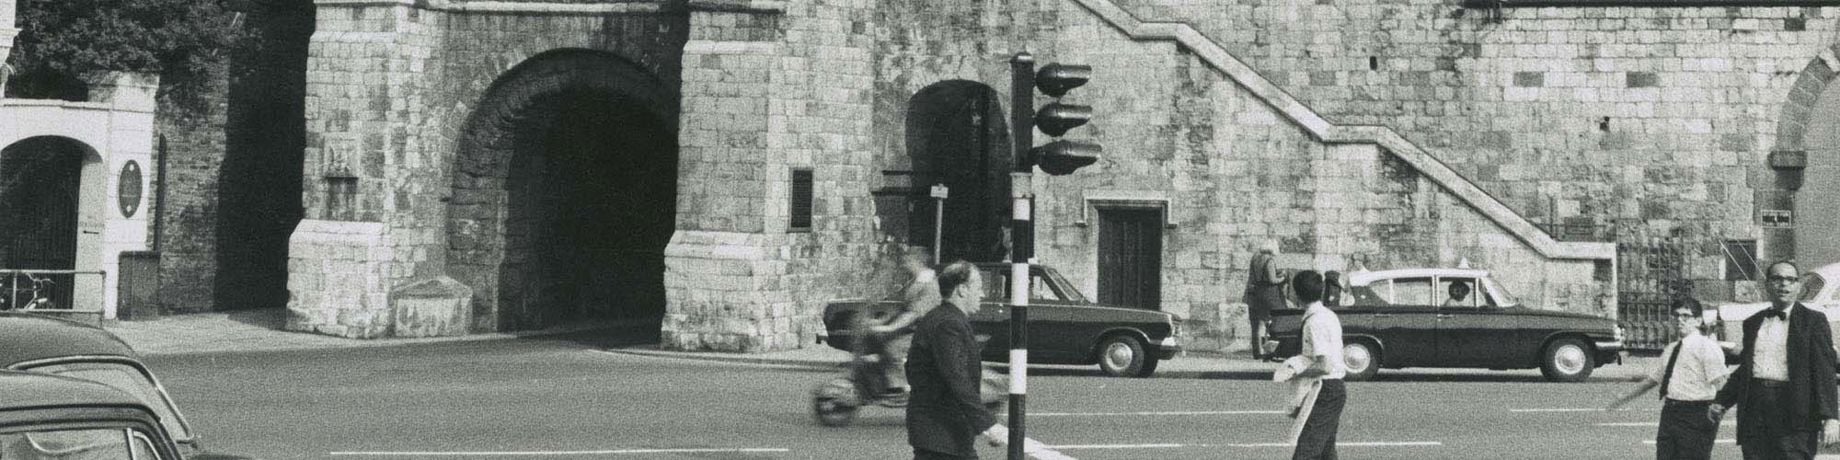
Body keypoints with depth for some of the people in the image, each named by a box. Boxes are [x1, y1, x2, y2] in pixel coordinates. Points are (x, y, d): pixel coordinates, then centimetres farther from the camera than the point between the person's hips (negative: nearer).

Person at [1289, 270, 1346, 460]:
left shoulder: (1314, 322, -19)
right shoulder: (1329, 315, 12)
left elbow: (1324, 366, -24)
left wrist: (1297, 373, -14)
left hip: (1326, 392, -10)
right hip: (1336, 389, 10)